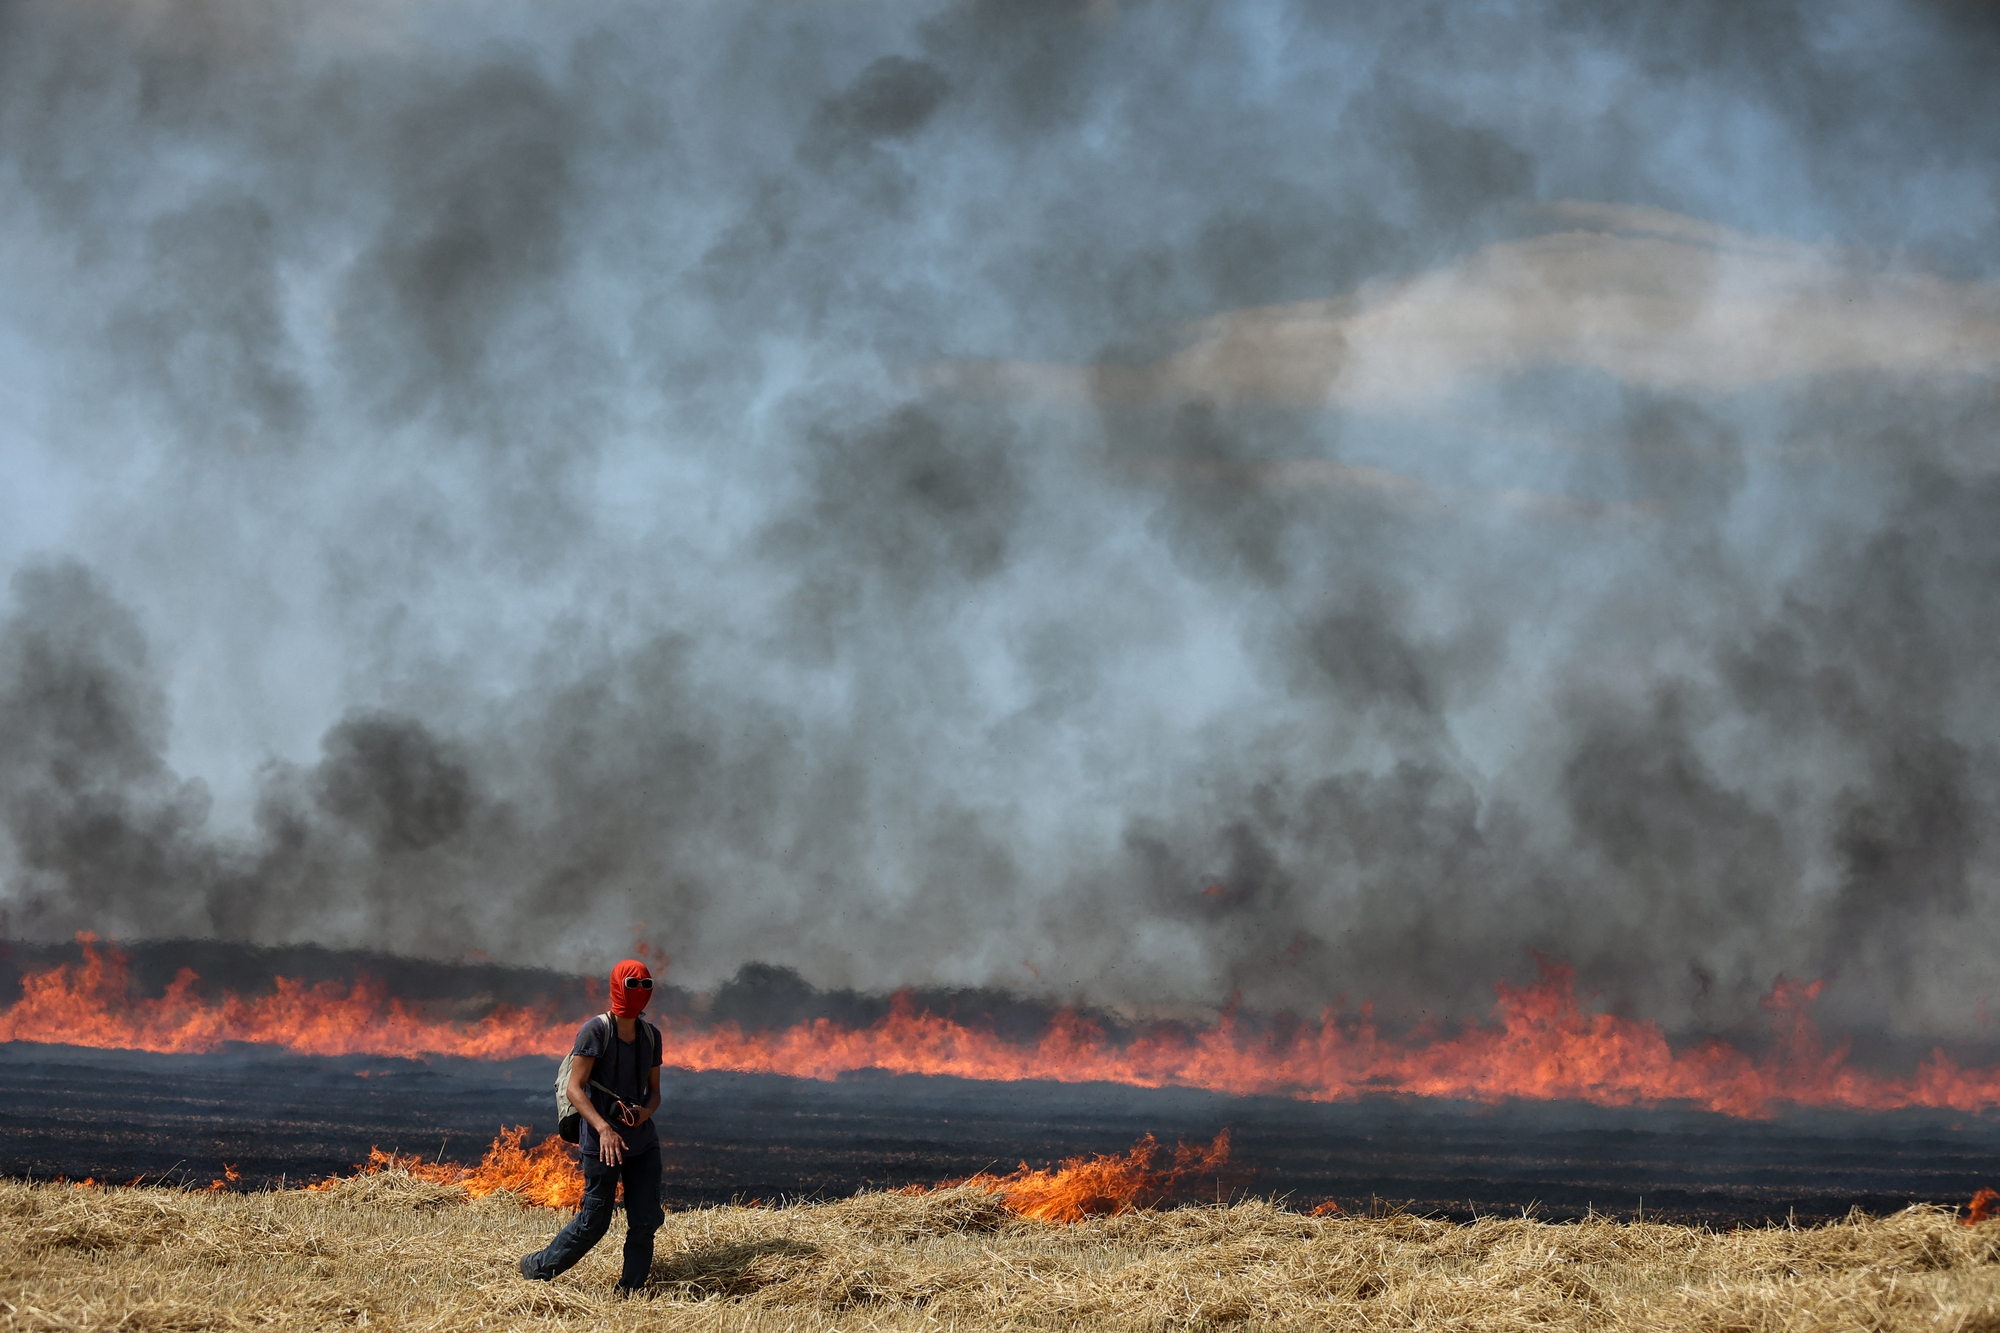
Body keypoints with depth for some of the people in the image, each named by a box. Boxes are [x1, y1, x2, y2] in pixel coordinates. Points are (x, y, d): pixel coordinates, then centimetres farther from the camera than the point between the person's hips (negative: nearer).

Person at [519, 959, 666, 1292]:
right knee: (594, 1223, -1)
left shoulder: (651, 1035, 9)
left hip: (643, 1141, 6)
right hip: (602, 1143, -6)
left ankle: (629, 1293, 10)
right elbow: (574, 1089, -16)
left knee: (645, 1221, 0)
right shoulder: (596, 1031, -11)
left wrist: (646, 1111, -9)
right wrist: (603, 1128, -29)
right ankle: (536, 1269, 18)